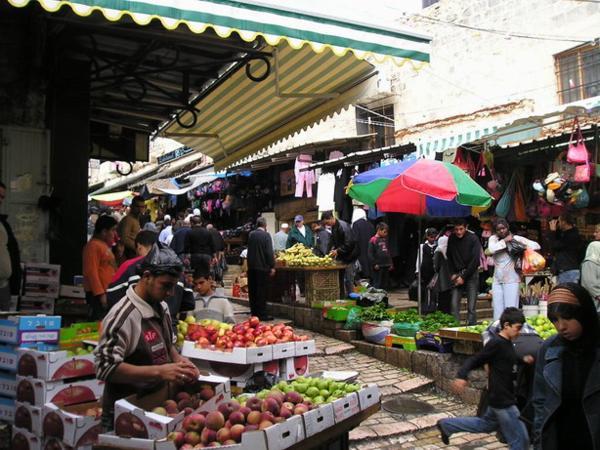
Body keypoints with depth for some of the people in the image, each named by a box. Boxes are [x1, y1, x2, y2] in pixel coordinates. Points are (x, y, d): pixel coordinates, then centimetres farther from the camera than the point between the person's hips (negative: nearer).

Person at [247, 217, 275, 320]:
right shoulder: (266, 235, -11)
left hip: (251, 266, 6)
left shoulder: (251, 235, 6)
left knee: (252, 291, 11)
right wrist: (272, 267, -10)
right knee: (262, 291, -1)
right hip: (262, 267, -6)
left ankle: (254, 312, 19)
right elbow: (269, 252, -14)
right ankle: (262, 314, 0)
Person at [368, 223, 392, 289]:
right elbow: (370, 254, -12)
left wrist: (390, 263, 15)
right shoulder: (373, 240, -9)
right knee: (377, 285, -4)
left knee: (385, 284, 12)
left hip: (386, 266, 7)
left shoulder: (385, 240, 13)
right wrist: (374, 264, -15)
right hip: (378, 267, -7)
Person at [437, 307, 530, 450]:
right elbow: (475, 360, -21)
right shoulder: (496, 343, -20)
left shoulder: (507, 343, 7)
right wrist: (462, 376, -36)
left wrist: (523, 360, 7)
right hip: (502, 400, -10)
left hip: (504, 397, 10)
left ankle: (447, 425, 33)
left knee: (486, 424, 26)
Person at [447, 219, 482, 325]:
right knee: (454, 304, -5)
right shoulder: (451, 239, 3)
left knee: (471, 307, -4)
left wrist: (464, 276, -12)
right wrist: (452, 274, 0)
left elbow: (475, 260, -10)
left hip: (471, 274, -3)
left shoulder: (473, 238, -8)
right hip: (457, 273, 3)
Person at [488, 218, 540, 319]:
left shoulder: (516, 238, 2)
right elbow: (491, 249, -12)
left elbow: (536, 246, -2)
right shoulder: (493, 238, 9)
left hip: (511, 279, -3)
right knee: (497, 311, 5)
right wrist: (505, 240, -9)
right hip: (497, 280, 3)